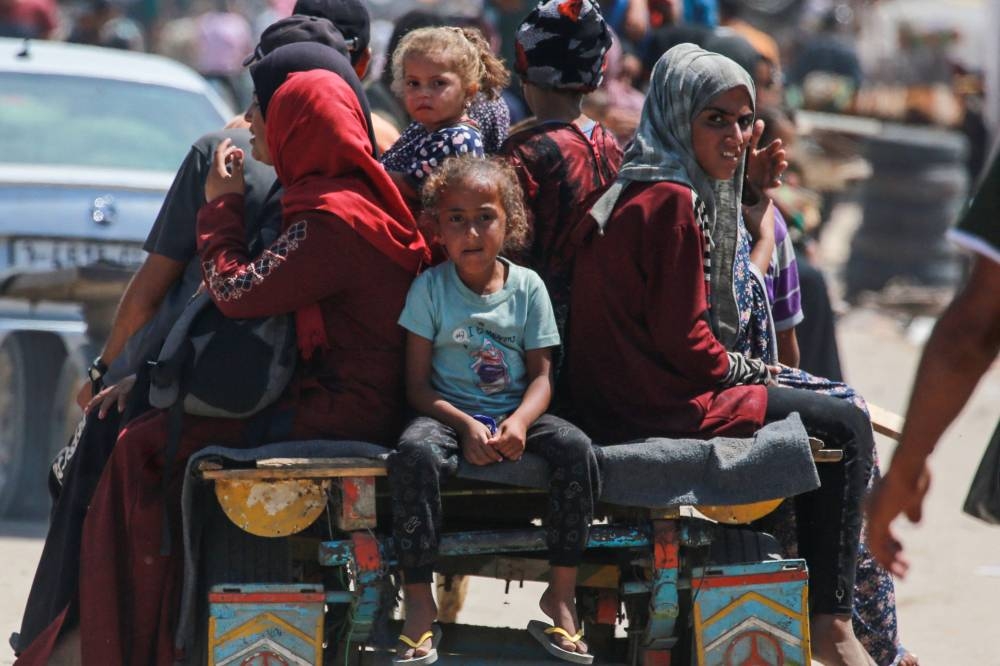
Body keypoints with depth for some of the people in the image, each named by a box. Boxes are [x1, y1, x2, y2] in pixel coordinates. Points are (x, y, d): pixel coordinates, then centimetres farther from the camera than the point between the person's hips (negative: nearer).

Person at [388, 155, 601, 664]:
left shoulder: (527, 287, 4)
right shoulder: (429, 288, -2)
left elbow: (541, 376, 1)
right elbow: (418, 384, -4)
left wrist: (519, 422, -21)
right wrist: (465, 426, -20)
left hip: (515, 415, 2)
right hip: (449, 413, -2)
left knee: (576, 448, -26)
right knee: (414, 453, -36)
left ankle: (561, 594, -15)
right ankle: (418, 600, -27)